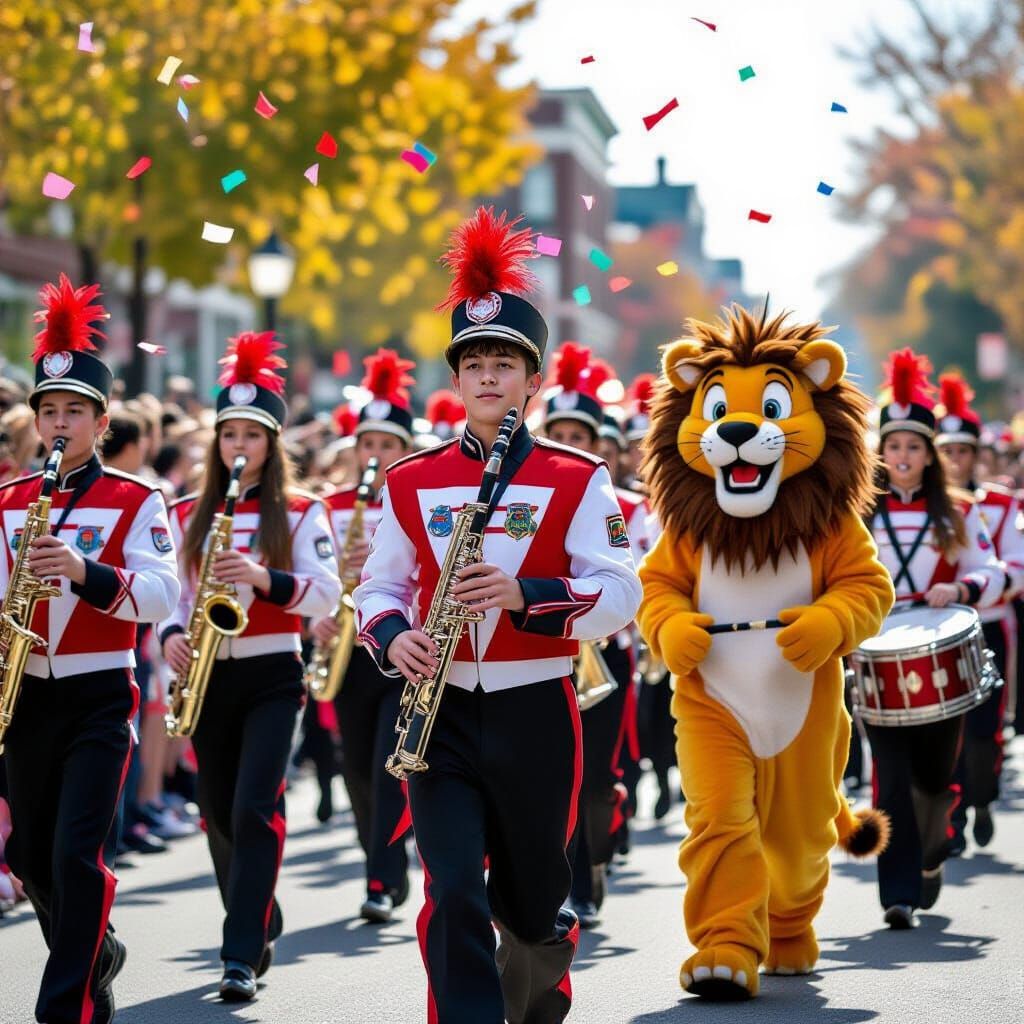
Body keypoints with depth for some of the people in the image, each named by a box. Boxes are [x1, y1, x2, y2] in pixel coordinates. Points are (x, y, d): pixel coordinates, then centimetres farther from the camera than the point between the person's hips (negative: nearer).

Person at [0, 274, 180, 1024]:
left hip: (99, 696, -5)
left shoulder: (136, 500, -4)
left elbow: (162, 595, -16)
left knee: (79, 852, -12)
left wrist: (86, 572, -31)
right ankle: (94, 954, 35)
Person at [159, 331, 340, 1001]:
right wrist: (171, 635, -11)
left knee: (255, 809, -15)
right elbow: (170, 593, 10)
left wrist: (267, 578, -25)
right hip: (208, 677, 4)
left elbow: (327, 595, -9)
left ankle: (243, 957, -16)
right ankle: (261, 927, 29)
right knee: (219, 816, 10)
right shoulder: (189, 515, 9)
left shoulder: (300, 512, -1)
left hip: (272, 676, -4)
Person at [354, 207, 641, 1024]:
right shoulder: (411, 483, 5)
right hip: (442, 715, 1)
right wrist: (394, 636, -11)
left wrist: (523, 595, -25)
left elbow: (620, 593, -9)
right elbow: (379, 586, 11)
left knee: (530, 899, 14)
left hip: (534, 713, -1)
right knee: (454, 896, -13)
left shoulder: (577, 481, -2)